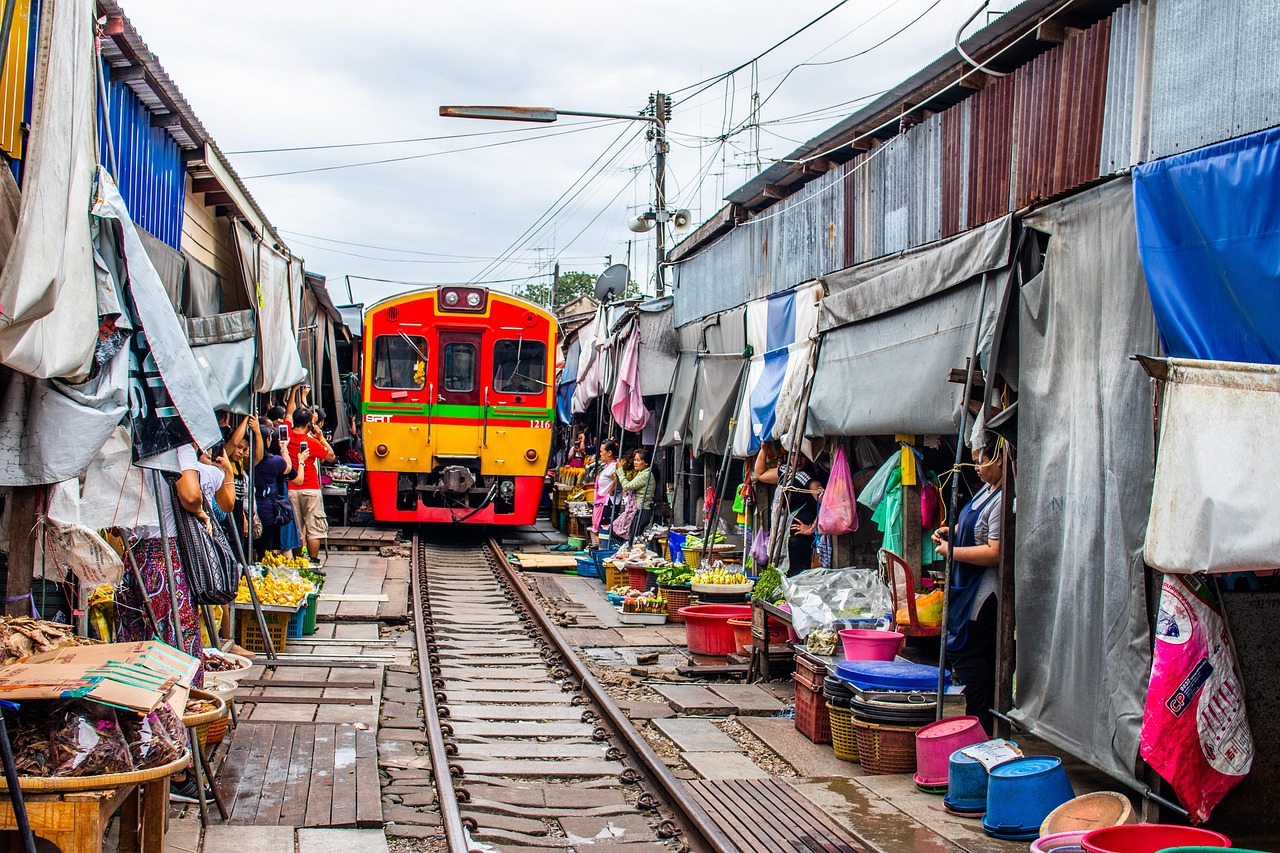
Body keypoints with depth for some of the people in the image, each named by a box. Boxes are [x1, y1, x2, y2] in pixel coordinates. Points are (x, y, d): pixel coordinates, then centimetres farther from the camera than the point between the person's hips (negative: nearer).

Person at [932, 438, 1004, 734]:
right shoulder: (986, 489, 11)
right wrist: (952, 531, 10)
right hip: (969, 587, 11)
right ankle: (985, 720, 22)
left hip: (984, 593, -11)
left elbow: (994, 552, -27)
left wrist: (952, 550, -17)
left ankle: (983, 725, 0)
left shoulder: (1003, 500, -22)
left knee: (964, 652, -6)